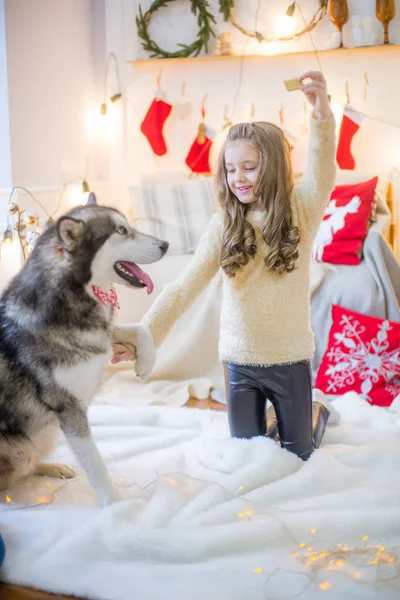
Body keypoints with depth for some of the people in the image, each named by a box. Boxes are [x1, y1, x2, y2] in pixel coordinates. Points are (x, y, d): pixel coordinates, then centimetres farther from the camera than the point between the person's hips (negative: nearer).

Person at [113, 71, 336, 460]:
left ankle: (316, 415, 43)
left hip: (290, 357, -1)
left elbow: (322, 174, -28)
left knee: (297, 456, 13)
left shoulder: (300, 211, -8)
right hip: (240, 359, 1)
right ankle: (264, 418, 42)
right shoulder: (224, 224, -5)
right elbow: (184, 288, -13)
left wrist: (322, 119, -47)